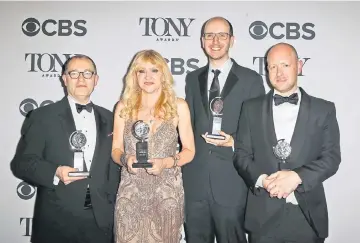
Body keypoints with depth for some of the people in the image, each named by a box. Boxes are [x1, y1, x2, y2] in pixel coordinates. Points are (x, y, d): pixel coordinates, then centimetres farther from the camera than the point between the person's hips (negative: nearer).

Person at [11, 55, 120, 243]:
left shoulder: (109, 119, 8)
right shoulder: (43, 117, -2)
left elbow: (114, 165, 11)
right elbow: (21, 162, -5)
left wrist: (111, 205, 4)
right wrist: (55, 173, -22)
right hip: (57, 220, -2)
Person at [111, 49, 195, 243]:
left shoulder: (178, 106, 0)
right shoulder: (124, 106, 3)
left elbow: (189, 151, 2)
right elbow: (116, 149, 7)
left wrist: (165, 162, -15)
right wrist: (125, 159, -15)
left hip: (167, 190, 0)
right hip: (130, 191, 1)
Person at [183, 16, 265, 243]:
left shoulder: (251, 79, -2)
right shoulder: (193, 78, 11)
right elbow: (189, 123, 13)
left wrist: (234, 142, -19)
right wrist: (184, 166, 8)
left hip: (231, 181, -3)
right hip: (194, 180, 4)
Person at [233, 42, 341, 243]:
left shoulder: (323, 109, 3)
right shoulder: (252, 108, 4)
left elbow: (332, 157, -2)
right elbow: (242, 154, 2)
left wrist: (297, 177, -16)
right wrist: (262, 179, -15)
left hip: (307, 214, 0)